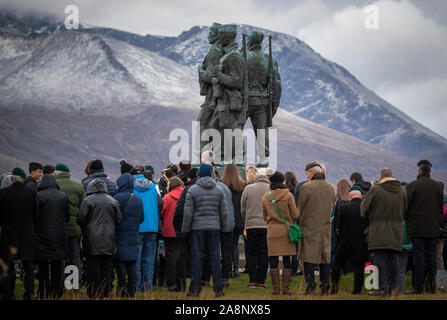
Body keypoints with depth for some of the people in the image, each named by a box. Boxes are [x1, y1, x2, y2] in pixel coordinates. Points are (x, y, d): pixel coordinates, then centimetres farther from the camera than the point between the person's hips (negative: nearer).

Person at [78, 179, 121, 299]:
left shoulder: (87, 201, -7)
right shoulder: (113, 201, 5)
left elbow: (81, 220, -7)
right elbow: (118, 220, 7)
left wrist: (83, 230, 12)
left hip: (92, 240, -3)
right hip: (109, 242, 3)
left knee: (94, 268, 0)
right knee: (107, 268, 8)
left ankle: (94, 294, 1)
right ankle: (105, 294, 8)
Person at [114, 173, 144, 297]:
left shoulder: (118, 198, -12)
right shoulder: (138, 200, 6)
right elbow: (141, 218, 12)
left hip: (121, 236, -5)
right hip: (133, 237, 5)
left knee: (120, 263, 0)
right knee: (132, 265, 7)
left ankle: (122, 288, -5)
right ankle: (132, 290, 8)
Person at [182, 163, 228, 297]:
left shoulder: (192, 190, -4)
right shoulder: (219, 190, 5)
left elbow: (188, 213, -6)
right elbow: (224, 212, 7)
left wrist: (185, 230, 2)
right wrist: (223, 228, 17)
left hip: (197, 227, -2)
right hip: (214, 227, 2)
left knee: (196, 257, 1)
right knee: (214, 256, 5)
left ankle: (195, 289, 2)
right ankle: (218, 288, 3)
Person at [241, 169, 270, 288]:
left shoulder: (248, 188, 2)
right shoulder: (271, 189, -2)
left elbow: (243, 209, 8)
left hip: (251, 225, 1)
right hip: (267, 225, -1)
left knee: (251, 253, 8)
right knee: (263, 254, 5)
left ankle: (252, 280, 2)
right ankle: (261, 281, 4)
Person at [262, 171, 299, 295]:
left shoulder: (265, 197, 3)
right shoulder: (288, 196, -6)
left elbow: (264, 217, 11)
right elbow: (295, 215, -4)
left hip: (272, 232, 2)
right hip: (286, 232, -2)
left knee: (273, 261, 4)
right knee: (287, 261, 4)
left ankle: (276, 288, 2)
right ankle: (286, 288, 2)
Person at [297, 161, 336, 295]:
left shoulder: (306, 187, -11)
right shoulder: (330, 188, 5)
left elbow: (300, 208, -3)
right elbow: (332, 206, 14)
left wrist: (300, 223, 11)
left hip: (310, 227, -5)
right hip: (326, 228, 5)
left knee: (309, 258, -1)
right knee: (325, 257, 9)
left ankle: (310, 285, -7)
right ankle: (325, 286, 7)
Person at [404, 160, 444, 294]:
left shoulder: (412, 186, -8)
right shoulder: (438, 186, 4)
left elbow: (406, 205, -6)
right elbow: (441, 206, 9)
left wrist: (407, 219, 10)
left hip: (417, 227, -3)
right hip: (433, 228, 3)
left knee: (419, 257, -2)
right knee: (431, 256, 8)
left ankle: (418, 287, -4)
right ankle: (432, 286, 8)